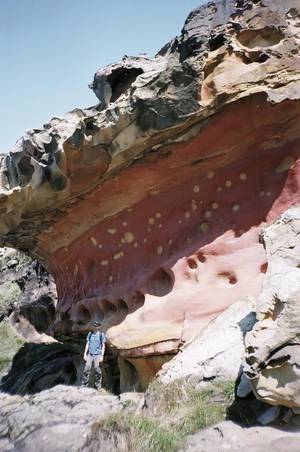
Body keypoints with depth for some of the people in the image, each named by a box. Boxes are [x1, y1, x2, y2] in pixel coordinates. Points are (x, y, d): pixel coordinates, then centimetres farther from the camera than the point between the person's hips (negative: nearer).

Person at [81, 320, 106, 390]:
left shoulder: (101, 334, -5)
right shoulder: (90, 334, 6)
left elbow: (103, 346, -4)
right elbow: (87, 344, 10)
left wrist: (102, 356, -10)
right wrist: (85, 354, 5)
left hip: (97, 355, -3)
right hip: (90, 354, 4)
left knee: (97, 370, -4)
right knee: (87, 368, -4)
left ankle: (98, 386, 10)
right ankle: (84, 384, 6)